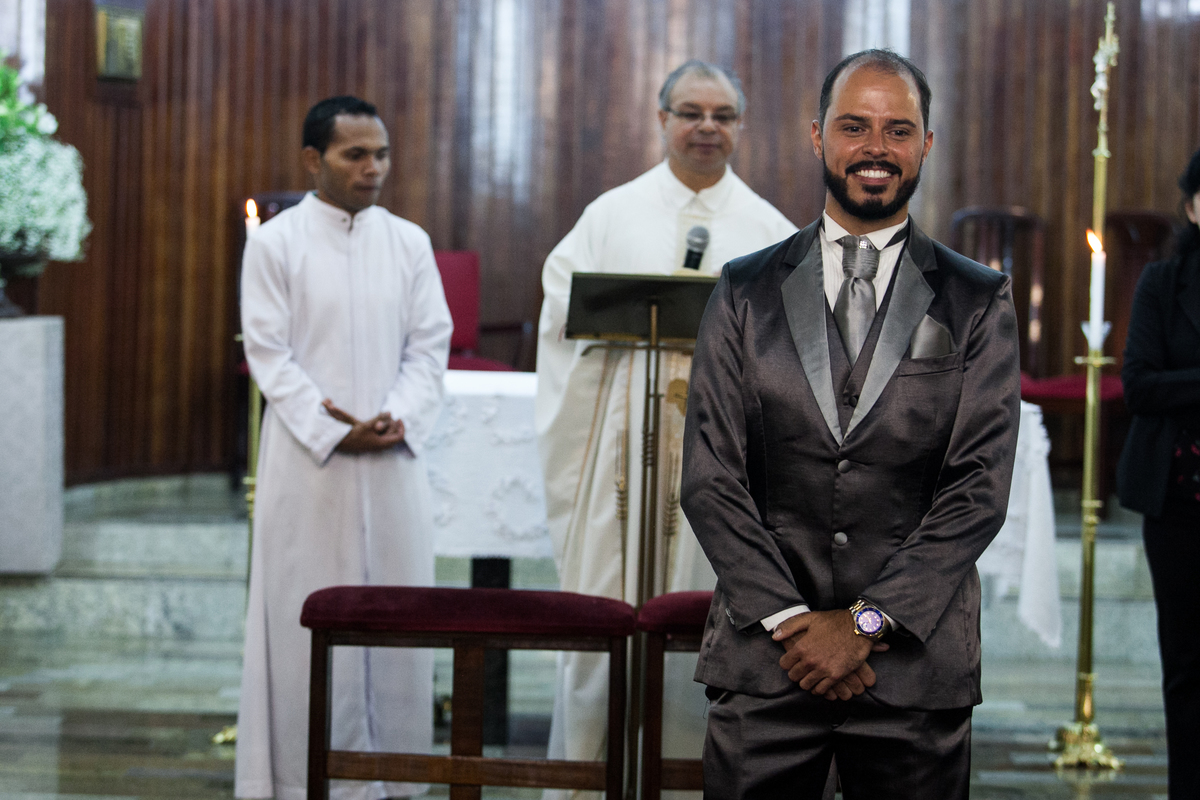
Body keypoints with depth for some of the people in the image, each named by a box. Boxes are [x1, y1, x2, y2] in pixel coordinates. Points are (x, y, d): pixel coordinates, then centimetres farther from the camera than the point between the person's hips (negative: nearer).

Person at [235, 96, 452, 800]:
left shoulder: (410, 244, 9)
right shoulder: (275, 243, 0)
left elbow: (430, 346, 6)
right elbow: (270, 354, -4)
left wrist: (400, 419, -11)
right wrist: (335, 431, -13)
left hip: (395, 461, 3)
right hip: (308, 464, -3)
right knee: (308, 616, 0)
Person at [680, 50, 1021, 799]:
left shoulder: (979, 302, 4)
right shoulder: (747, 291, 7)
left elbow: (981, 487, -3)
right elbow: (709, 479, 1)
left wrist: (866, 622, -10)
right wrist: (790, 620, -9)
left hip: (915, 666, -1)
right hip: (765, 655, 1)